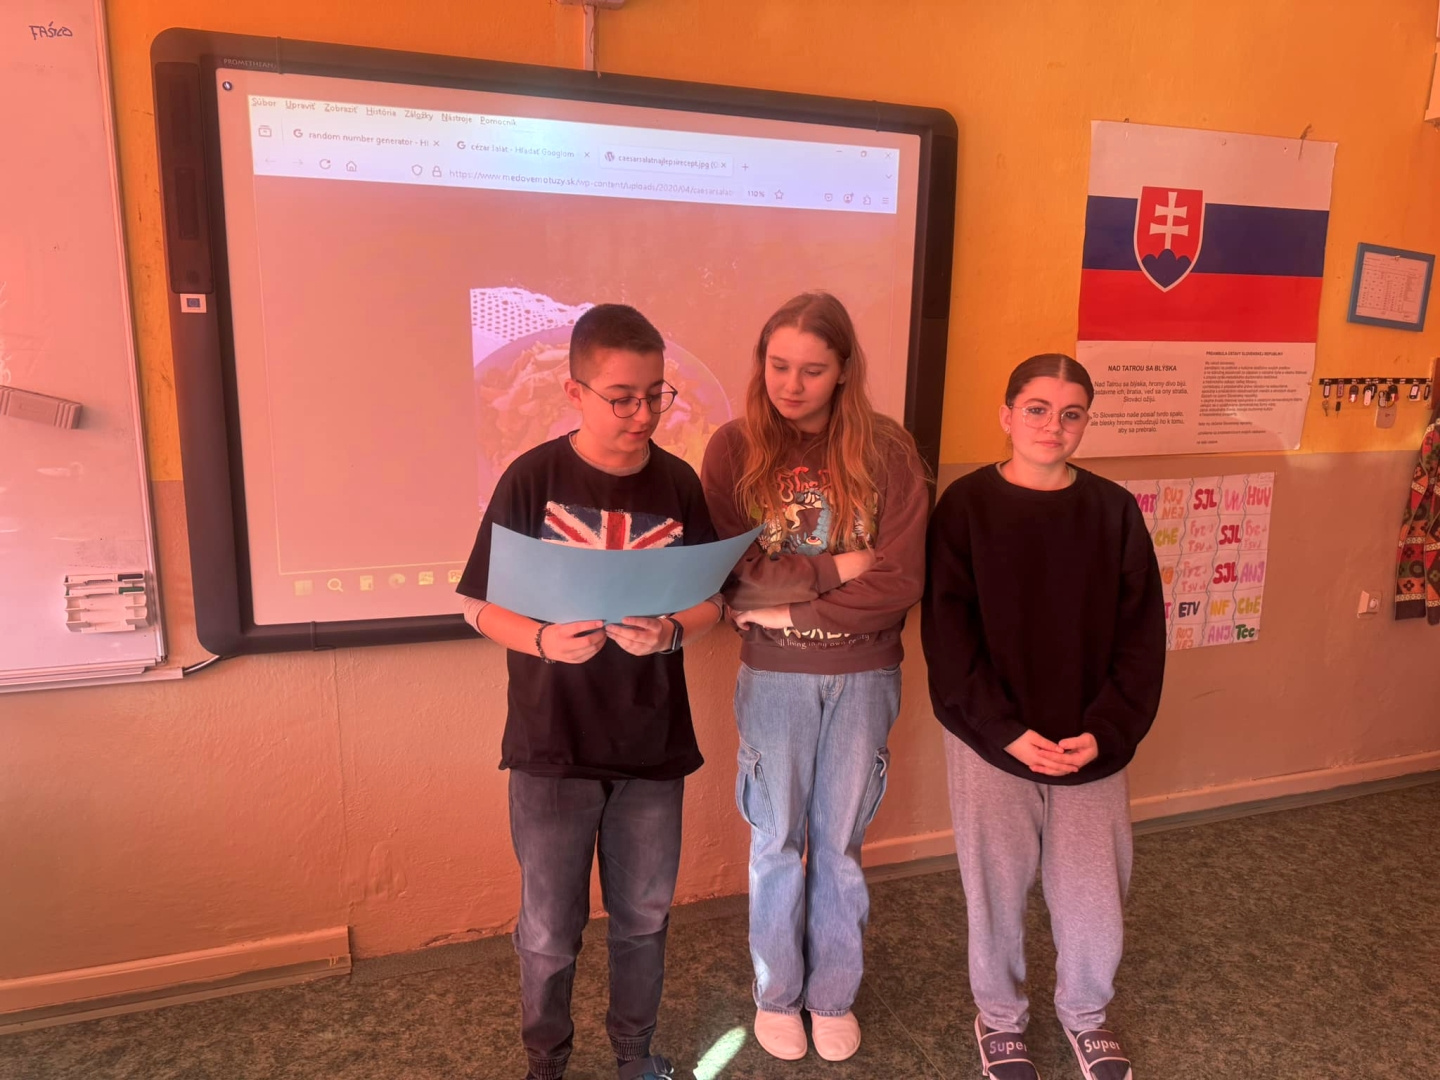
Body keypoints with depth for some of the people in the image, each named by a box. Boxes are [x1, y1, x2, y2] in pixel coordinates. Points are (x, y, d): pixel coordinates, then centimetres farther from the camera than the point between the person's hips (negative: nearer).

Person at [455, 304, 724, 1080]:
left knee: (643, 916, 18)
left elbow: (711, 603, 3)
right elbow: (480, 605, -6)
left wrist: (668, 632, -19)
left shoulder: (678, 483, -4)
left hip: (652, 745, 2)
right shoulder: (533, 478, -11)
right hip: (552, 745, -2)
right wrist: (544, 641, -25)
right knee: (548, 929, 12)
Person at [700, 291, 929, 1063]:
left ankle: (834, 994, 37)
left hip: (864, 678, 0)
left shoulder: (885, 450, -7)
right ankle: (777, 993, 37)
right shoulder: (734, 448, -6)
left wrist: (786, 606, -16)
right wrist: (833, 570, -16)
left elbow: (900, 582, -14)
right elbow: (726, 574, -13)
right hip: (773, 679, 0)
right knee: (778, 841, 15)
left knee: (840, 843, 15)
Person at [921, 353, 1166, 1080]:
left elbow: (1141, 635, 0)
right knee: (996, 884, 11)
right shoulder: (966, 505, -7)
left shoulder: (1114, 510, 0)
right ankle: (999, 1015, 38)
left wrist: (1104, 731, -10)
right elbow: (948, 633, -10)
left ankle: (1084, 1013, 40)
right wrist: (1008, 731, -16)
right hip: (991, 737, -2)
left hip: (1090, 740, 2)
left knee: (1093, 889, 11)